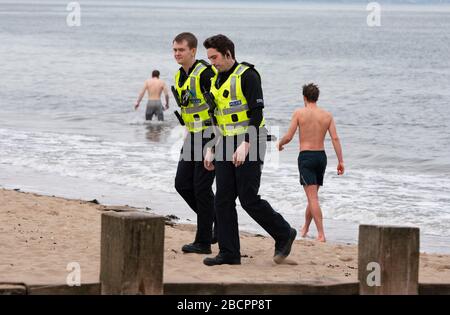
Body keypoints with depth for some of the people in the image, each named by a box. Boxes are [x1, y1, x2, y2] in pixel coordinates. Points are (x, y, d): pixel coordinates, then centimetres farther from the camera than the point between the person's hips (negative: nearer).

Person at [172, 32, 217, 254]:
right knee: (182, 184, 5)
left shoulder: (205, 73, -16)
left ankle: (204, 241, 1)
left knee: (201, 187, -6)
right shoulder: (179, 77, 11)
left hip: (210, 135, -9)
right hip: (193, 136, 9)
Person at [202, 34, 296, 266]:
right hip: (226, 146, 8)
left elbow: (256, 113, -17)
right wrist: (210, 150, 16)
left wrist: (245, 145, -25)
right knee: (223, 200, 1)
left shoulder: (247, 76, -10)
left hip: (249, 144, -8)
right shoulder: (217, 80, 15)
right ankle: (229, 253, 4)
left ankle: (284, 234, 11)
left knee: (248, 199, -9)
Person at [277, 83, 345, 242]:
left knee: (313, 197, -8)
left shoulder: (299, 113, -5)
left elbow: (288, 137, -7)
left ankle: (321, 234, -16)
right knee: (313, 195, 20)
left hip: (306, 156, -5)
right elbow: (335, 138, -3)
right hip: (321, 156, 5)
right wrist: (340, 161, -2)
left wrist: (279, 144, 15)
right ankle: (305, 228, 36)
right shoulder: (327, 115, 5)